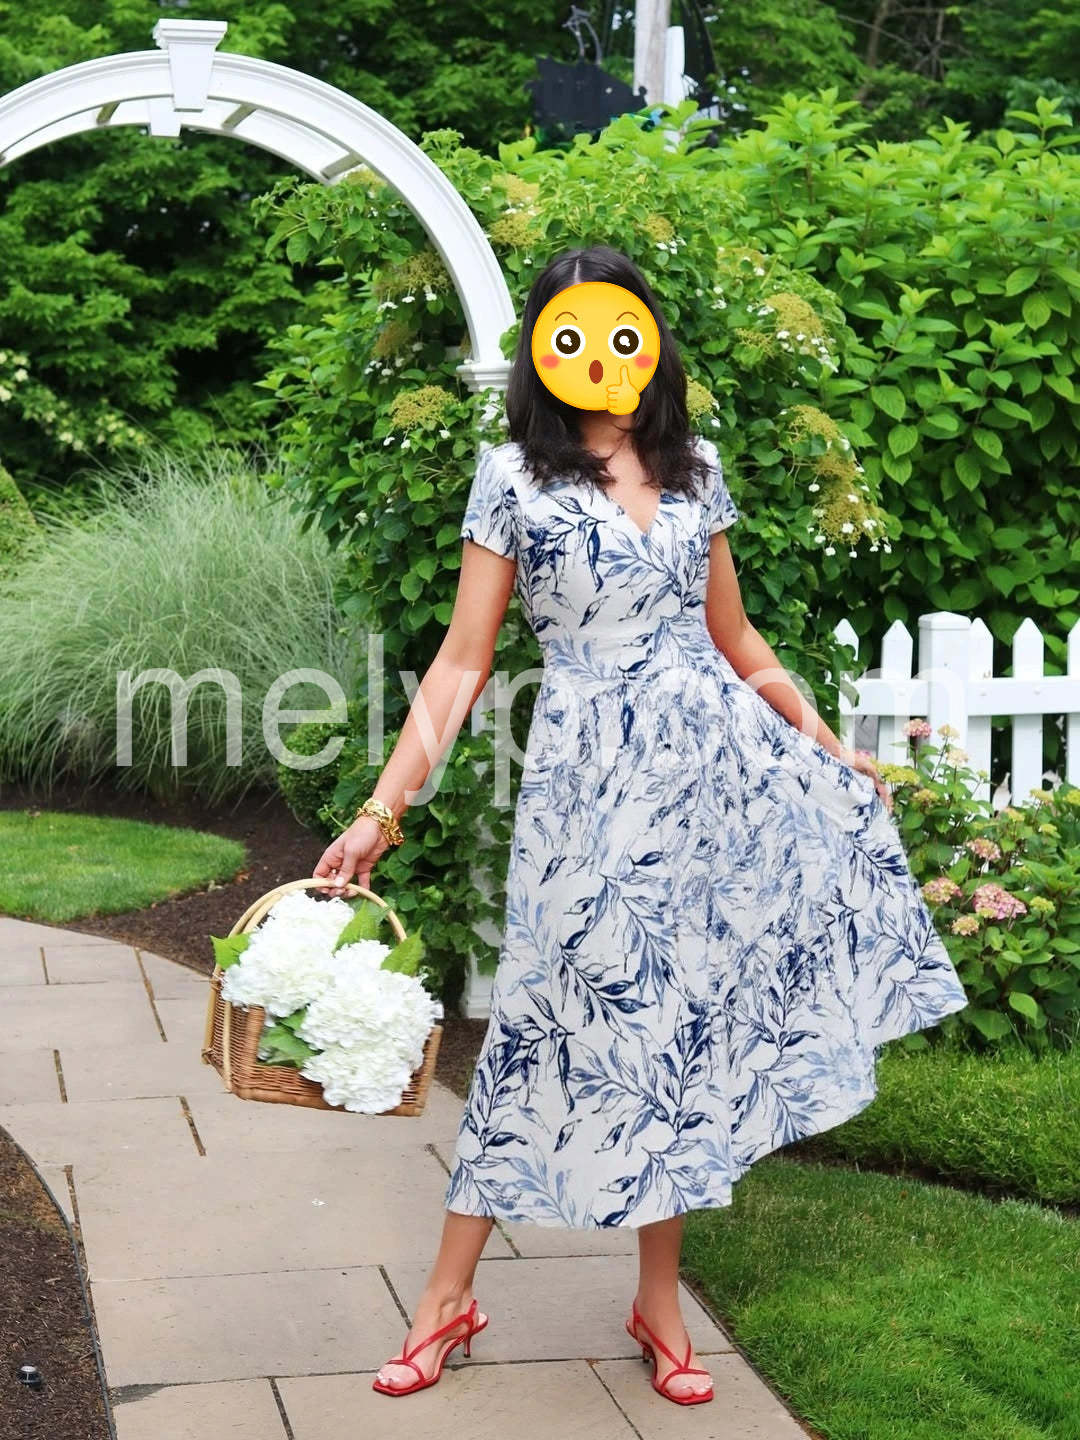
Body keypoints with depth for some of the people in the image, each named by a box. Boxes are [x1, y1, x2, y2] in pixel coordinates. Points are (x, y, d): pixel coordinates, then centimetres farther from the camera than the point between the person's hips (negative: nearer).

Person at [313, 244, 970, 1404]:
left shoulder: (694, 470, 8)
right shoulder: (514, 478, -3)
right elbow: (463, 662, -5)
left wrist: (833, 751, 22)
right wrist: (383, 807, -13)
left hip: (716, 765, 4)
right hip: (592, 781, -4)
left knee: (686, 1025, 7)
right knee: (565, 1021, 0)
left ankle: (660, 1300, 19)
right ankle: (449, 1296, 14)